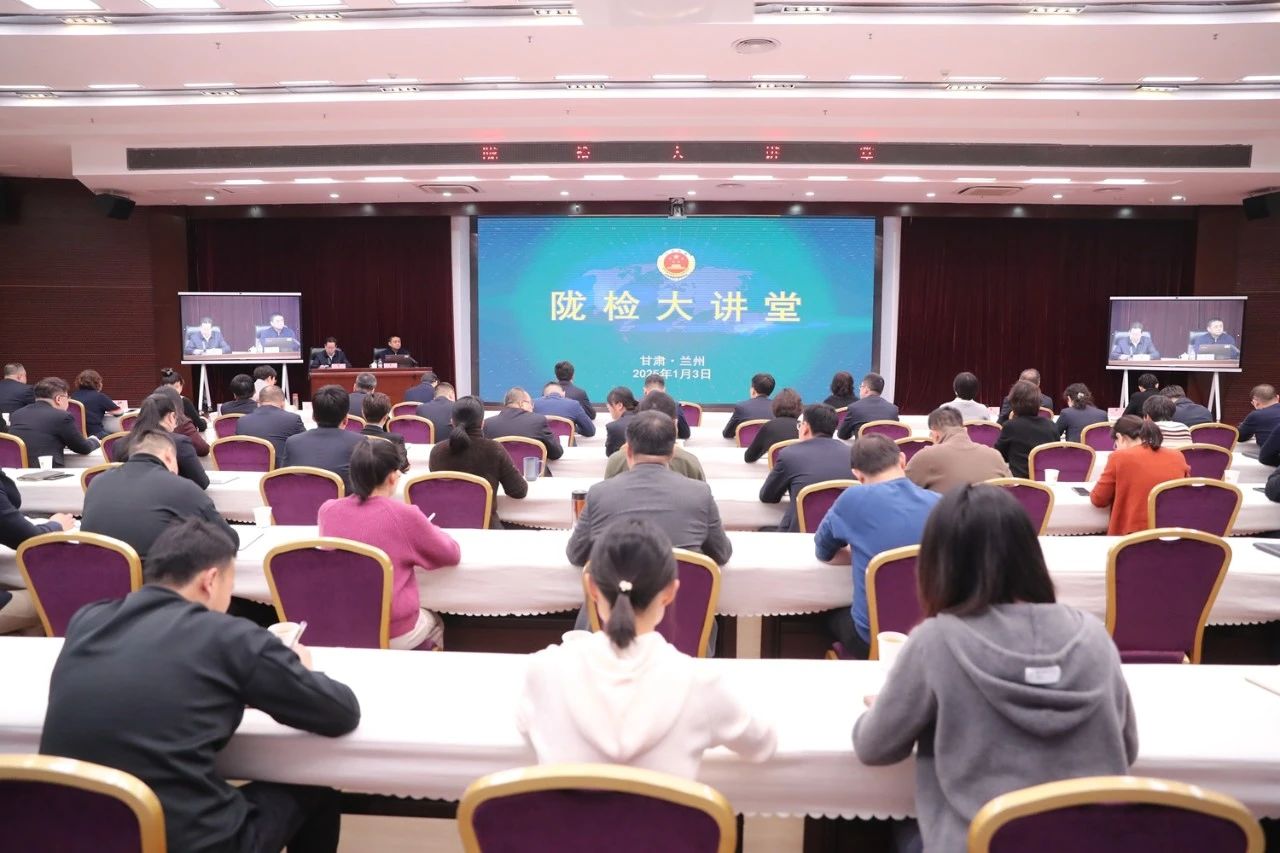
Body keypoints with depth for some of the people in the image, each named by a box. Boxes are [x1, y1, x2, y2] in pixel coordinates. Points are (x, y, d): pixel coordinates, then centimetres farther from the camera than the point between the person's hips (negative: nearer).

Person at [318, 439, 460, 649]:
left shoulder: (328, 510, -7)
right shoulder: (404, 515, -18)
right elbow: (452, 555, -4)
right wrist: (430, 530, 13)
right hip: (394, 634, -4)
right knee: (435, 623, 31)